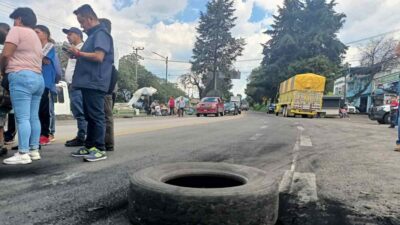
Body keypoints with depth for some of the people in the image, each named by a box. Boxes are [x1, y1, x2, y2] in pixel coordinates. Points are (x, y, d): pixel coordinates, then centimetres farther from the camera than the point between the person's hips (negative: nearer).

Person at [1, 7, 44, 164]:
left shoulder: (17, 30, 1)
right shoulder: (36, 37, 27)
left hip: (21, 76, -9)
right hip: (37, 78, 9)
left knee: (22, 118, -11)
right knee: (34, 117, 6)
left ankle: (23, 154, -11)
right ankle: (34, 150, 8)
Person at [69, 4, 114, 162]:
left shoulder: (101, 33, -8)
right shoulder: (93, 35, 23)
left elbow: (99, 57, -20)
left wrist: (79, 53, -8)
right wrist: (77, 54, 12)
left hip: (95, 83, -10)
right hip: (88, 82, 10)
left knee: (96, 116, -8)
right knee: (89, 117, 12)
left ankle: (100, 149, -3)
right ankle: (90, 147, 19)